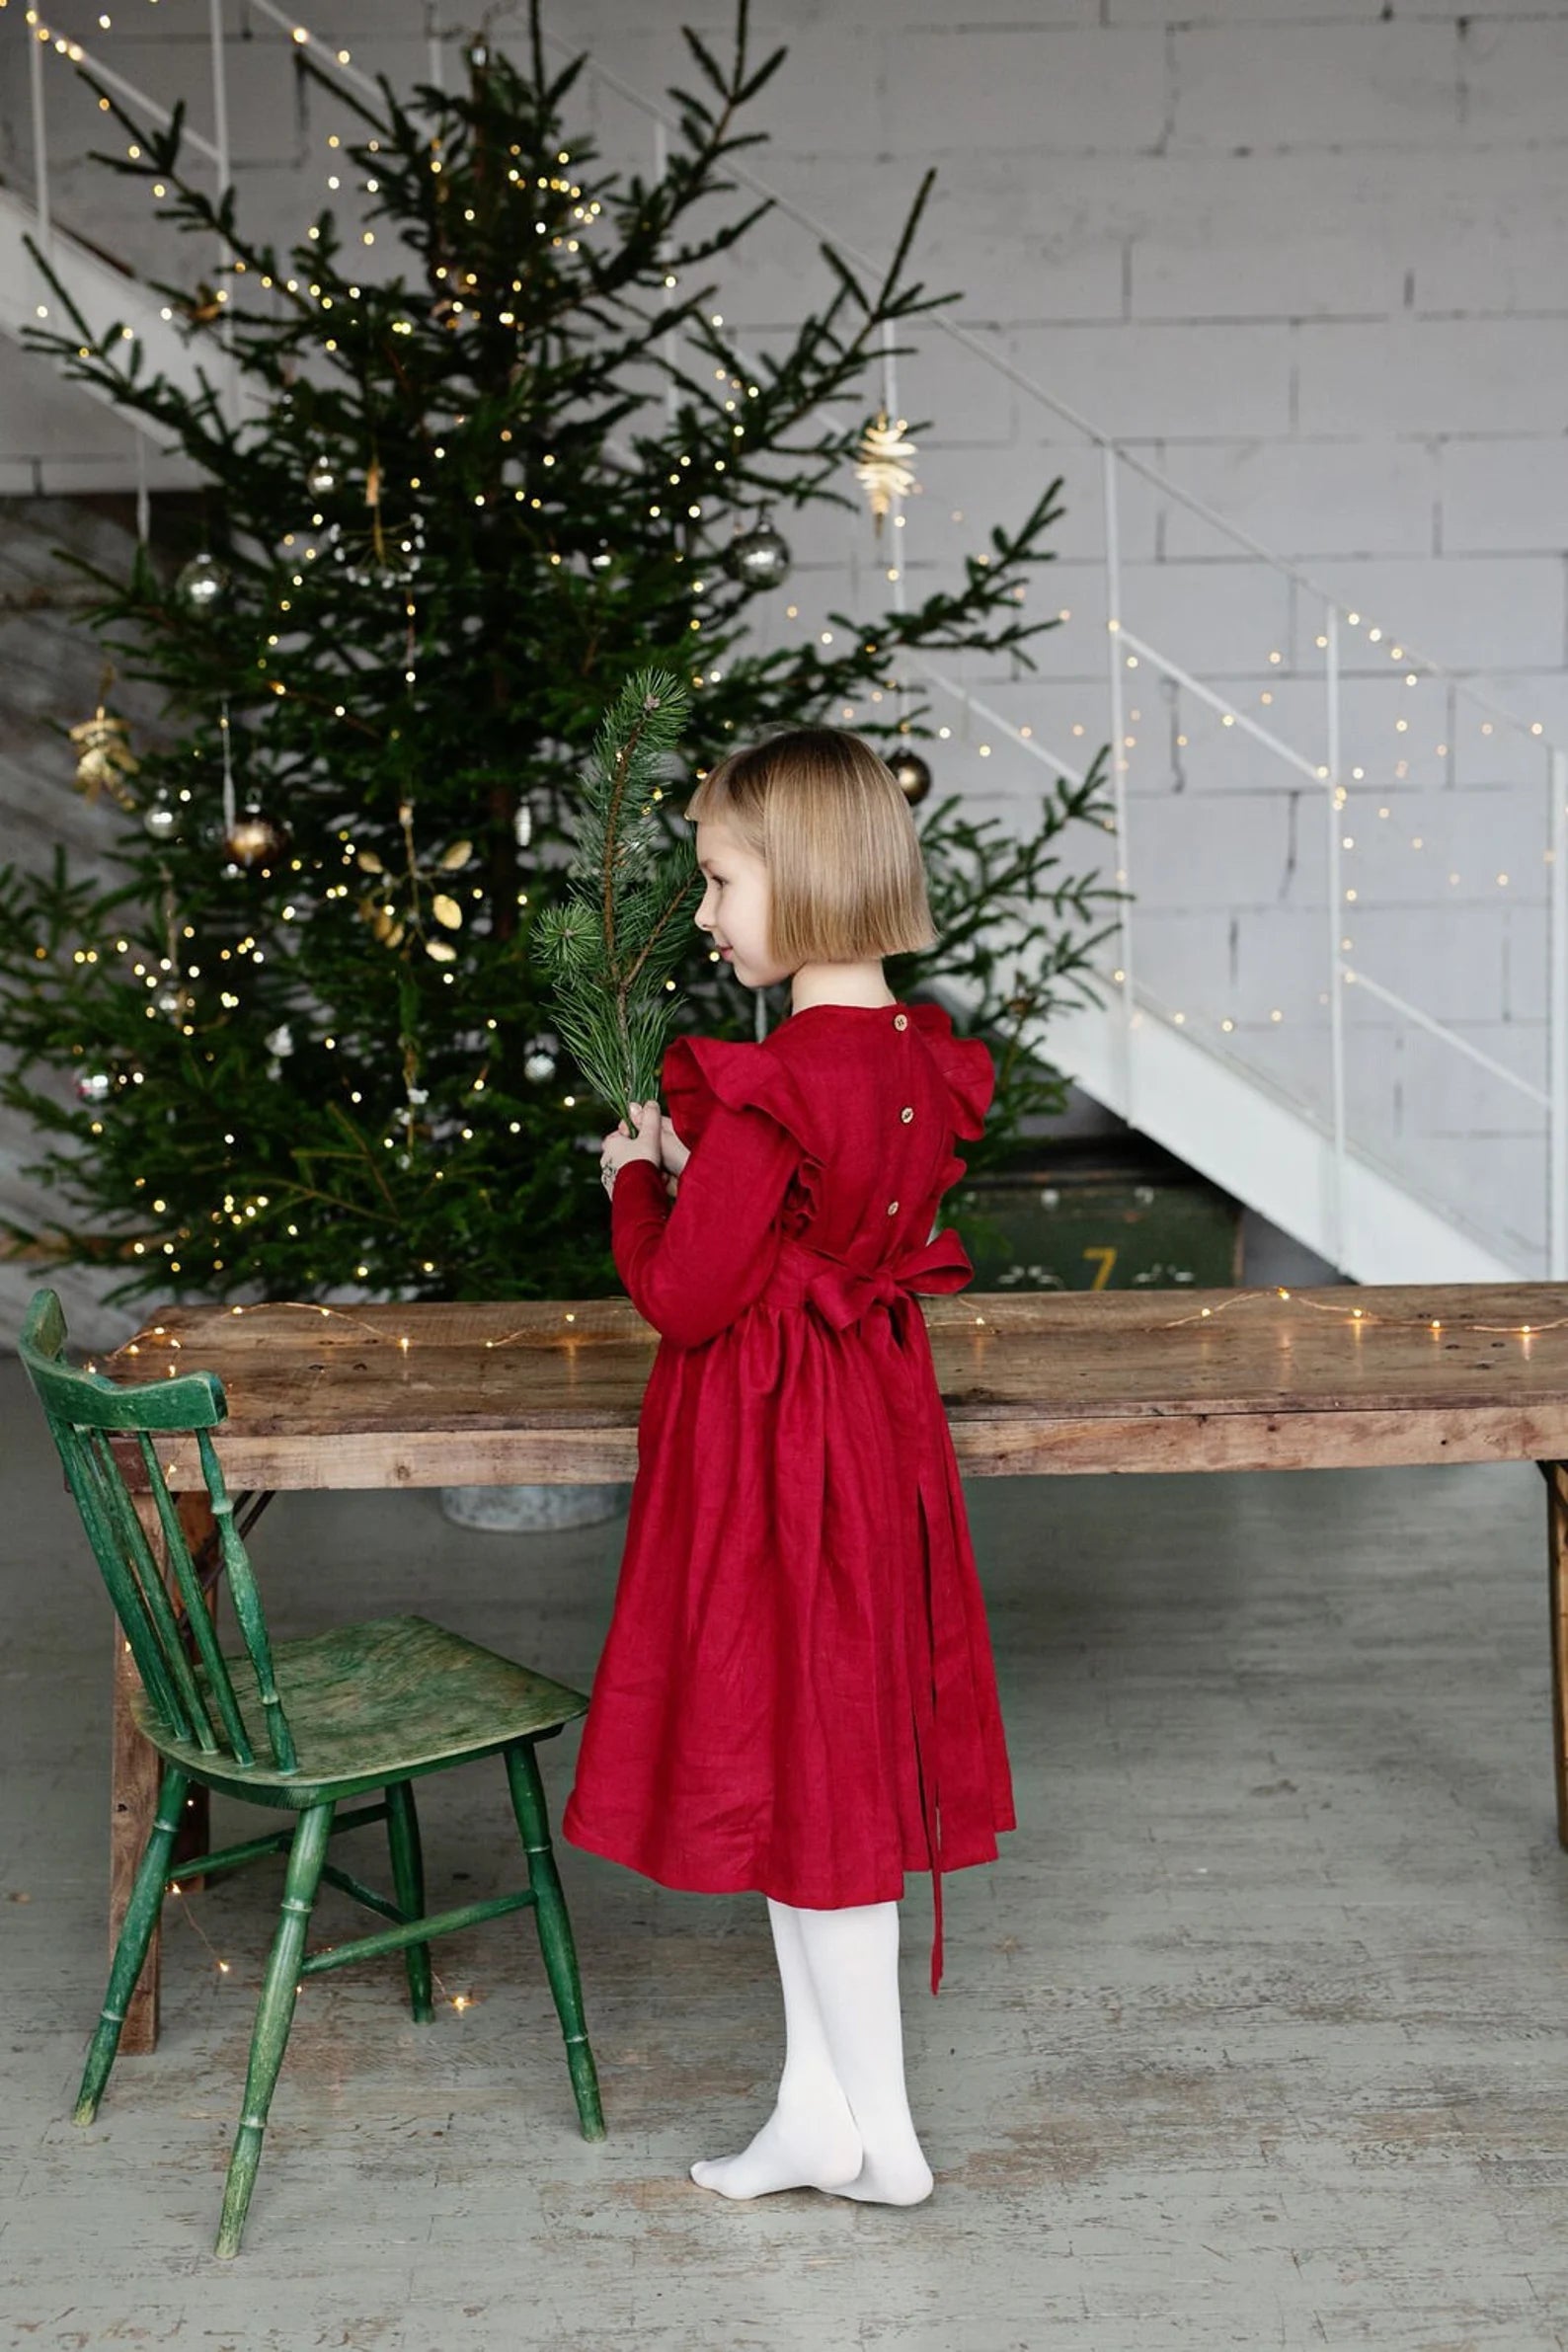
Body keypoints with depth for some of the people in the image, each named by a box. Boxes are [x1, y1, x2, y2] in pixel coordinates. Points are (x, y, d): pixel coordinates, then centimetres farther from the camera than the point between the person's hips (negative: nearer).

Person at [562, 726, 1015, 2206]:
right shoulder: (926, 1064, 2)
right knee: (834, 1761, 17)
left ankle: (881, 2137, 20)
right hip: (875, 1424, 8)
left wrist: (636, 1178, -2)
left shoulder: (765, 1088, -23)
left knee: (797, 1765, 6)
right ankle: (819, 2104, 28)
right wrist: (695, 1164, 9)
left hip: (767, 1452, -8)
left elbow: (680, 1296, -18)